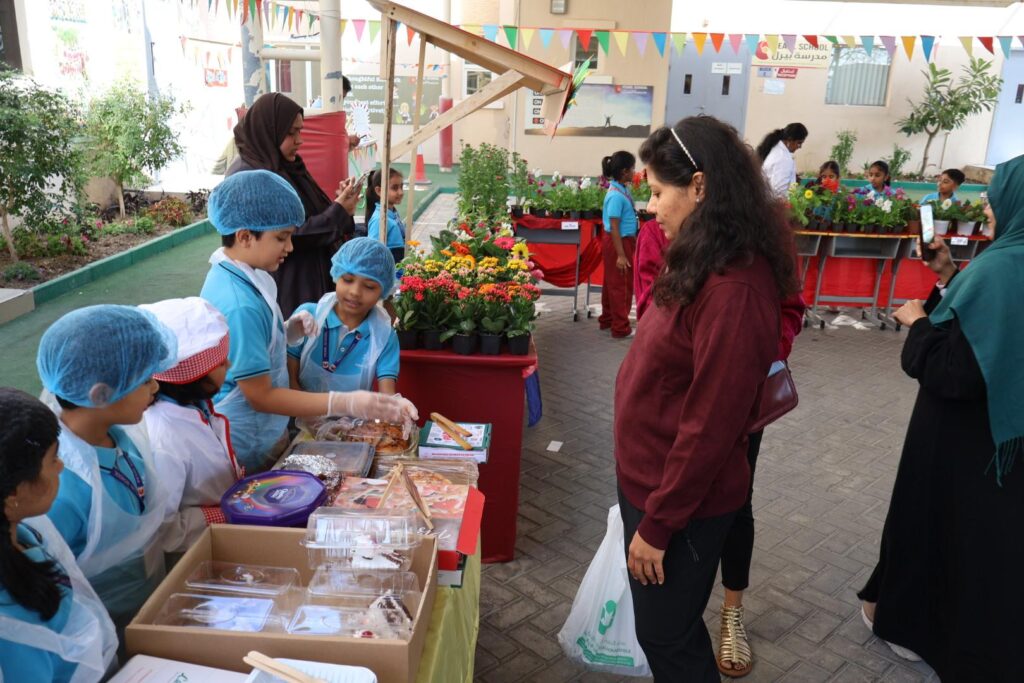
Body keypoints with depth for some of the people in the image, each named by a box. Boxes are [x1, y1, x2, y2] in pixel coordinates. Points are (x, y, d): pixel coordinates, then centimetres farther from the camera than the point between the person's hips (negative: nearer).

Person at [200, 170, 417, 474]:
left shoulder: (227, 275, 0)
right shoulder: (240, 305, -28)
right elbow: (260, 396, -25)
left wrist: (290, 330, -6)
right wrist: (347, 404, -29)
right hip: (250, 454, -9)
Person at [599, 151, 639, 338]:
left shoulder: (622, 190, 5)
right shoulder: (617, 195, -23)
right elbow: (614, 228, -23)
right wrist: (621, 254, -23)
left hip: (623, 241, 10)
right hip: (618, 242, -10)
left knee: (612, 283, 19)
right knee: (621, 285, 0)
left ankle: (607, 319, 32)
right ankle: (621, 327, 9)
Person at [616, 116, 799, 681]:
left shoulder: (733, 289, -28)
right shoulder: (706, 263, 3)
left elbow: (710, 426, -25)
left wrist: (656, 525, -16)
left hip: (682, 499, -8)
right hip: (650, 478, 9)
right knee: (666, 629, 25)